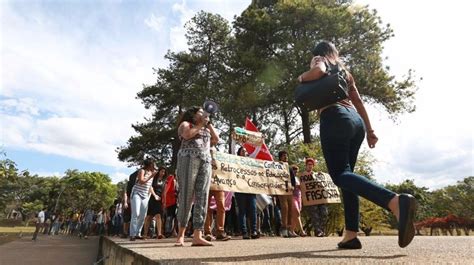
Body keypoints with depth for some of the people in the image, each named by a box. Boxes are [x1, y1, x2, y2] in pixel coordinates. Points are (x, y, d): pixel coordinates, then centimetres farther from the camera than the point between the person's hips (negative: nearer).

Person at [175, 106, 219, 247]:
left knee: (202, 198, -6)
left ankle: (197, 236, -8)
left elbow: (216, 139, 21)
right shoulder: (185, 124, 14)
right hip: (189, 159, -5)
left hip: (205, 162, 5)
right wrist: (201, 124, 2)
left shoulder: (206, 129, 32)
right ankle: (181, 233, 2)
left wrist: (208, 123, 20)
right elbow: (187, 135, -7)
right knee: (186, 197, -9)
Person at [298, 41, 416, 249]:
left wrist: (302, 78, 7)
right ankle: (351, 235, 4)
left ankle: (396, 202, -38)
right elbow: (358, 102, 25)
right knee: (345, 173, 7)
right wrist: (369, 130, 24)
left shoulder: (319, 59, 14)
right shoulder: (345, 71, 30)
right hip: (356, 121, 8)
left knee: (340, 174, -15)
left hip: (335, 119, -7)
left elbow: (318, 71, -13)